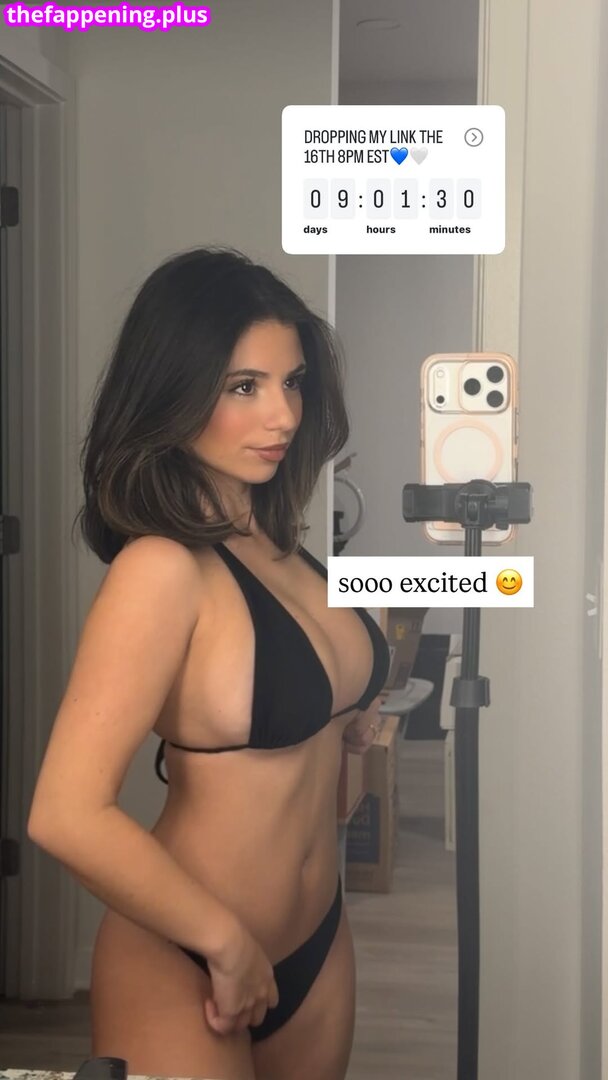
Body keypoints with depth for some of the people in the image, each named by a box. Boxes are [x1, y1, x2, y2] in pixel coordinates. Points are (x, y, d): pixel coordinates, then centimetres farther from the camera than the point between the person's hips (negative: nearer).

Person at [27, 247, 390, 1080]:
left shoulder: (276, 541, 2)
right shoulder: (163, 568, -21)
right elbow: (69, 816, -28)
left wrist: (349, 718, -1)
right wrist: (227, 943, -18)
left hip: (318, 941, 9)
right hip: (183, 971, -8)